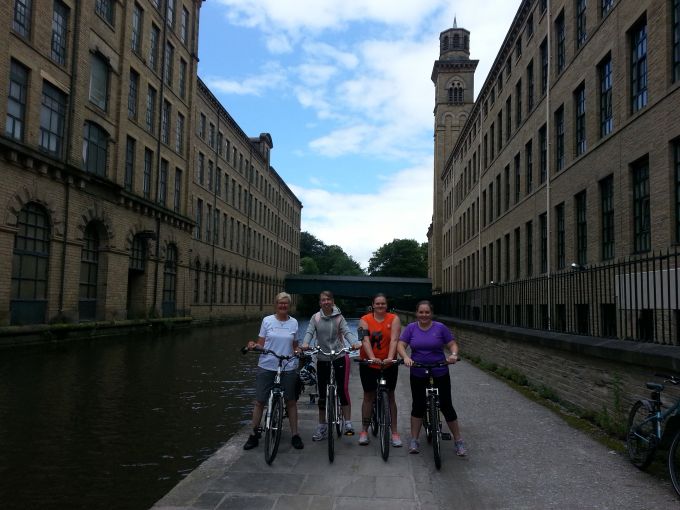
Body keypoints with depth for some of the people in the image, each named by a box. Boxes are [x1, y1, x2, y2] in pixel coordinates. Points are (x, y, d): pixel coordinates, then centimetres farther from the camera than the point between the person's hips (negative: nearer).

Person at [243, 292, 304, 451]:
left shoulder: (294, 322, 5)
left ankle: (295, 435, 19)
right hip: (266, 367, -1)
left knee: (291, 401, 7)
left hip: (288, 368, 1)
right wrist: (253, 346, -18)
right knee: (259, 401, 4)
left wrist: (298, 351, -7)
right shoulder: (267, 320, 0)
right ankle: (254, 435, 18)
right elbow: (261, 344, 2)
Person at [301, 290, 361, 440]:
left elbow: (346, 332, -13)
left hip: (339, 357, -2)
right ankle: (322, 427, 20)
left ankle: (348, 423, 4)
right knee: (322, 394, 9)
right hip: (322, 359, 2)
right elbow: (309, 332, -11)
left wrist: (354, 343, -33)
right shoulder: (315, 318, 1)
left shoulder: (339, 317, -2)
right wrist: (305, 344, -32)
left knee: (343, 390, -7)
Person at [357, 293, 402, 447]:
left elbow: (394, 340, -16)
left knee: (390, 396, 8)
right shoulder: (365, 320, -5)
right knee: (368, 396, 9)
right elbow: (365, 340, -17)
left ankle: (394, 432, 17)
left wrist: (390, 357, -31)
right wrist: (372, 357, -32)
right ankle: (364, 430, 20)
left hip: (389, 364, 0)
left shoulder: (394, 319, -5)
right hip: (368, 364, 0)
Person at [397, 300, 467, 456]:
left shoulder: (440, 328, -4)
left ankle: (458, 441, 15)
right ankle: (414, 440, 21)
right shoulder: (411, 328, -1)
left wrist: (453, 354, -23)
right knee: (418, 406, 10)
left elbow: (452, 344, -2)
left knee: (446, 406, 2)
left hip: (440, 374, -1)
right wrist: (405, 357, -25)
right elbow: (400, 345, -6)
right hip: (418, 375, 1)